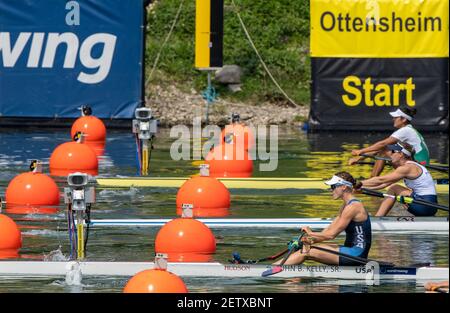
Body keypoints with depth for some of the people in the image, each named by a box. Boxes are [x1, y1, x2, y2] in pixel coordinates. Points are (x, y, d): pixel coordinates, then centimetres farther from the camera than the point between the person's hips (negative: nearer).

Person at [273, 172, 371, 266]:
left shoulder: (353, 207, -17)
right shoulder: (346, 206, 16)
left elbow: (331, 234, -18)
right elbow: (329, 229, 14)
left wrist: (311, 233, -3)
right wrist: (312, 240, -2)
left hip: (356, 253, -10)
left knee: (306, 252, -12)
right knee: (306, 248, 4)